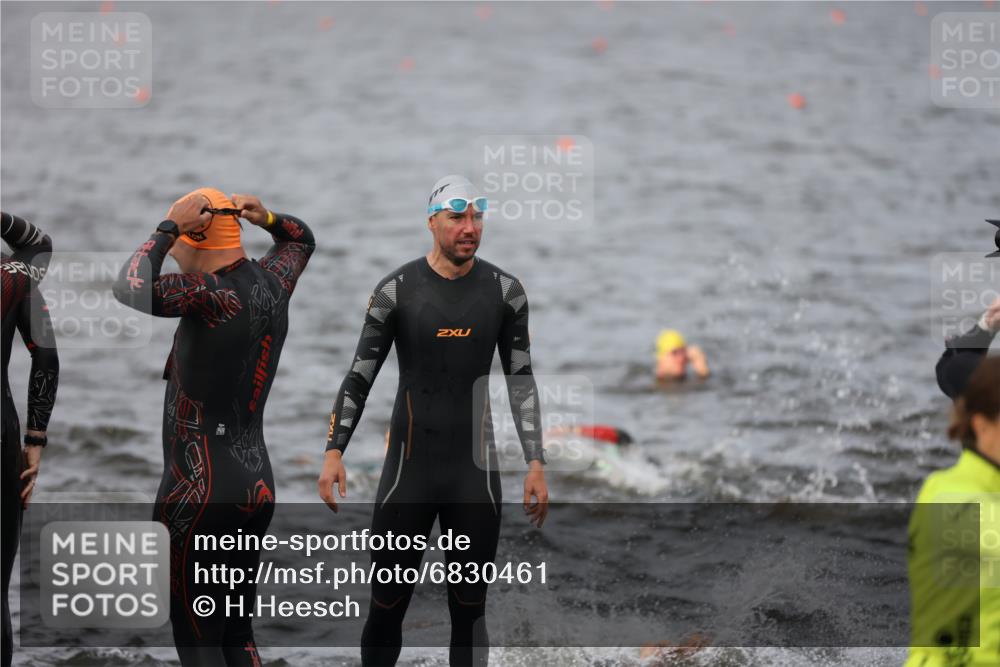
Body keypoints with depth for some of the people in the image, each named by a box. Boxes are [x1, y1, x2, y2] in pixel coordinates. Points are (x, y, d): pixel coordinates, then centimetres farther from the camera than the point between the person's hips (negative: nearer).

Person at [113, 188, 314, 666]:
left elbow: (131, 291, -34)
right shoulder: (272, 283, 5)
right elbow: (302, 239, 28)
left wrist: (169, 228, -21)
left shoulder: (212, 295, -18)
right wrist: (267, 218, 7)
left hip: (198, 489, -8)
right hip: (257, 485, 8)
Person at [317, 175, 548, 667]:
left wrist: (536, 464, 2)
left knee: (469, 611, 4)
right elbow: (360, 376, 1)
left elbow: (521, 380, 6)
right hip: (408, 468, -1)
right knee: (387, 605, 0)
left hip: (475, 471, 1)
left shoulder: (504, 291, 1)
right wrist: (334, 451, -9)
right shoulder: (397, 290, -4)